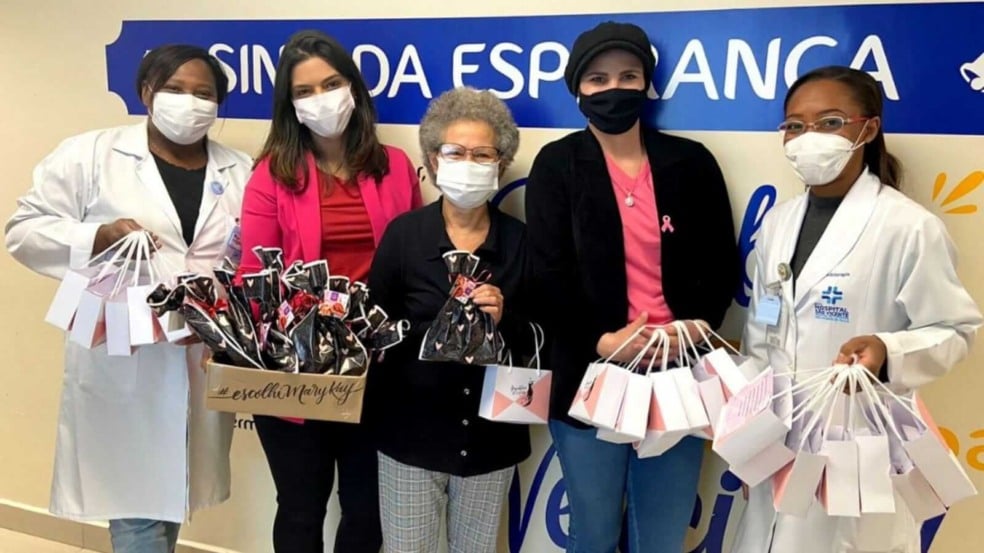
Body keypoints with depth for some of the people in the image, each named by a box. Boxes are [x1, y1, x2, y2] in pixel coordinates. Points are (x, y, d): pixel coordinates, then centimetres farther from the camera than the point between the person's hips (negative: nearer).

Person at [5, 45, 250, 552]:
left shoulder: (240, 171, 11)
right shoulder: (89, 155, 1)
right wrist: (97, 238, -17)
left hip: (206, 364, 4)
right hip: (121, 365, -3)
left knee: (168, 493, 16)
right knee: (136, 503, 0)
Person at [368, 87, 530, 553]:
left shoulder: (519, 240, -3)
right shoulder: (404, 233, -5)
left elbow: (537, 343, 0)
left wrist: (503, 321, -18)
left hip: (491, 434, 1)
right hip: (412, 430, -1)